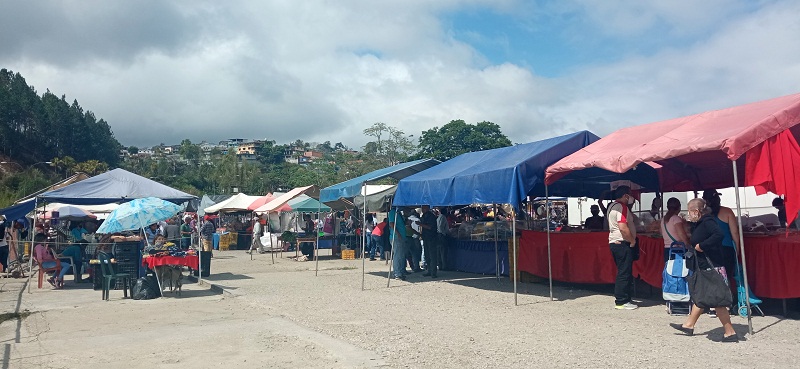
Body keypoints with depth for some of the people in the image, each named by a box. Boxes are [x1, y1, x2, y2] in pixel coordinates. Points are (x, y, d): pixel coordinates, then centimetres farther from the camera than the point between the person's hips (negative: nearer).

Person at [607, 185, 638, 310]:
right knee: (624, 273, -5)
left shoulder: (612, 206, 16)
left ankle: (620, 298, 22)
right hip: (623, 244, -10)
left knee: (622, 272, 16)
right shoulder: (622, 207, -15)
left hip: (614, 242, 10)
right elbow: (623, 228, -24)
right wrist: (632, 240, -12)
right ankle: (621, 302, -1)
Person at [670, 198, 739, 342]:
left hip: (711, 268, -11)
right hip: (703, 268, 11)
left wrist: (701, 245, -29)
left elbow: (719, 235, -36)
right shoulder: (699, 224, 12)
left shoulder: (708, 222, -18)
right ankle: (689, 325, 31)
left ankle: (730, 332, 5)